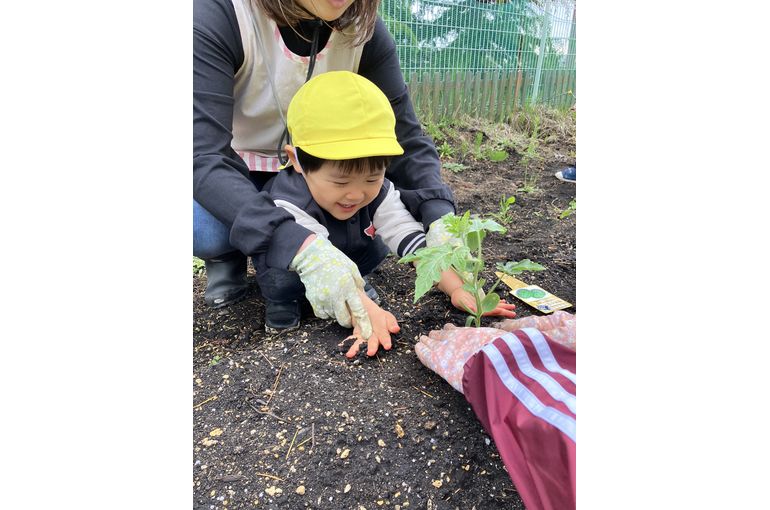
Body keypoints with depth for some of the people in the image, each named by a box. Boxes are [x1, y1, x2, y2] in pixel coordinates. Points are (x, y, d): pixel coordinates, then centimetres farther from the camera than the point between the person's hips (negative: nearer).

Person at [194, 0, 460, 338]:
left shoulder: (364, 28, -16)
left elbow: (404, 137, -16)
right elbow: (204, 157, -35)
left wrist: (439, 218, -35)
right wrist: (299, 245, -51)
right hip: (228, 174, -2)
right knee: (208, 229, -34)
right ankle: (228, 256, 2)